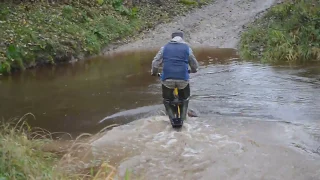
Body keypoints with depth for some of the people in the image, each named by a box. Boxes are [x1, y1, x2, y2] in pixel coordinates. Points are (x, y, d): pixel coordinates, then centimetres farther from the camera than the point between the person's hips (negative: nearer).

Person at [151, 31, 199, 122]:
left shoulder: (164, 48, 8)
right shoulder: (187, 48, 7)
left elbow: (155, 62, 7)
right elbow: (195, 64, 14)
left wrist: (153, 72, 25)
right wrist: (193, 70, 36)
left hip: (167, 79, 0)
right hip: (183, 79, 0)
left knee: (167, 99, 21)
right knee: (185, 99, 25)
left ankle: (172, 118, 11)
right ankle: (183, 117, 20)